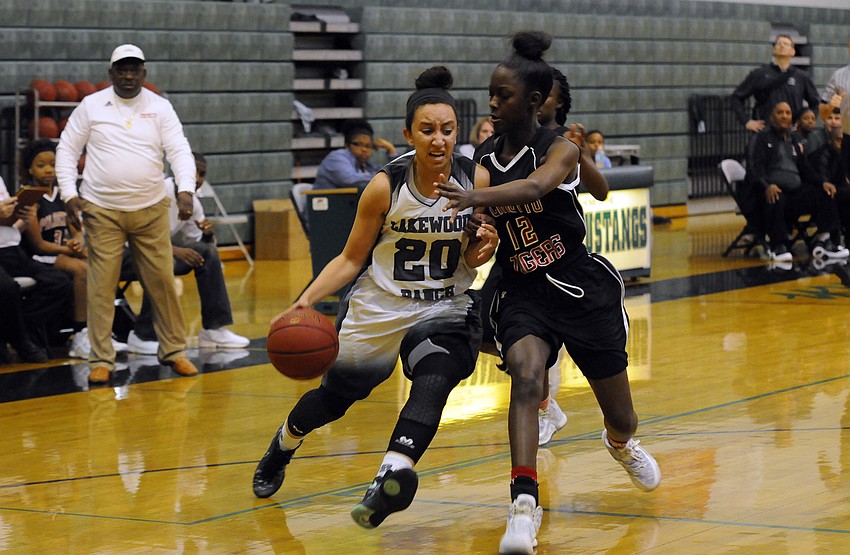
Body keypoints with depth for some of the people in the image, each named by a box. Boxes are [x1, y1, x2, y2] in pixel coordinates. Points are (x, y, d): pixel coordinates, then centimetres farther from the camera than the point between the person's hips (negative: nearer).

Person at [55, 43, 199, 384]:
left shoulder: (160, 108, 3)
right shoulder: (91, 106, 2)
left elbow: (179, 151, -4)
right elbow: (67, 149, 5)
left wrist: (186, 190, -20)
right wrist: (69, 194, -7)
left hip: (151, 211, 1)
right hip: (102, 212, -1)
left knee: (163, 281, 3)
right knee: (101, 286, -3)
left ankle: (173, 351, 16)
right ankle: (101, 360, 4)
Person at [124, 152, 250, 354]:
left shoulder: (193, 202, 3)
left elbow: (198, 243, 10)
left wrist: (208, 234, -13)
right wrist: (175, 250, -37)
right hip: (124, 253, -8)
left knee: (208, 252, -5)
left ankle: (214, 329, -2)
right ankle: (143, 336, -24)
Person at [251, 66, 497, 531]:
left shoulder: (476, 180, -12)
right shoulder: (385, 187, -17)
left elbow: (471, 258, 2)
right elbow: (352, 259, -6)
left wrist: (481, 250, -22)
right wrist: (306, 300, -18)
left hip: (443, 311, 0)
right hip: (376, 312, 0)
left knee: (432, 385, -31)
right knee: (333, 396, 18)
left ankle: (391, 480, -47)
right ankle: (281, 449, 50)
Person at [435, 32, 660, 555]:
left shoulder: (561, 150, -13)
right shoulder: (484, 159, 2)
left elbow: (536, 185, -37)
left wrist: (476, 197, -52)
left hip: (583, 288, -2)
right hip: (522, 292, 2)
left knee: (620, 417, 11)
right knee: (525, 373, -30)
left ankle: (621, 442, 50)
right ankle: (525, 503, -38)